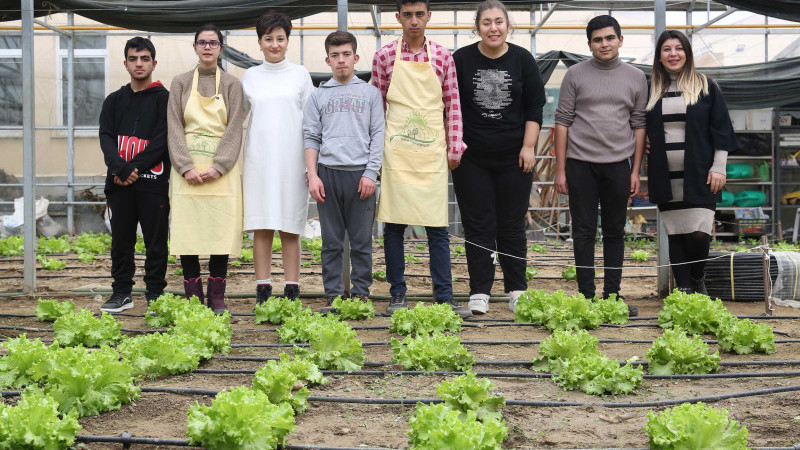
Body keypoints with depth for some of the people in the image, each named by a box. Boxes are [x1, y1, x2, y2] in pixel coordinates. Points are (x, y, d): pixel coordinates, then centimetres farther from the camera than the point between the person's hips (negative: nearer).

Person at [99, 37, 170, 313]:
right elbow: (106, 137, 3)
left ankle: (155, 294, 9)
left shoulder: (164, 99, 2)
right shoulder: (114, 101, 14)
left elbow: (162, 140, -8)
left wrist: (135, 168, -15)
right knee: (121, 241, 8)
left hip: (154, 183, -3)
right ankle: (122, 293, 17)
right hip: (119, 184, 4)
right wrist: (121, 169, -15)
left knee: (156, 242, 2)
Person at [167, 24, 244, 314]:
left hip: (222, 169, -1)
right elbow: (174, 128, 3)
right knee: (187, 231, -2)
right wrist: (186, 167, -10)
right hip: (187, 168, 1)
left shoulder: (231, 84, 8)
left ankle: (217, 298, 5)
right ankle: (192, 298, 5)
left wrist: (218, 167, -12)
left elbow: (234, 129, 0)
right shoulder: (181, 83, 10)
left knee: (221, 230, -3)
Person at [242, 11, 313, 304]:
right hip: (259, 160, 1)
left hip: (292, 160, -1)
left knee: (290, 228, 0)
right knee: (262, 228, 0)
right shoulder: (250, 77, 10)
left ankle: (292, 291, 4)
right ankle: (262, 292, 5)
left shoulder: (300, 75, 6)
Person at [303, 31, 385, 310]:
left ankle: (361, 292, 10)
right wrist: (312, 175, 0)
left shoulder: (370, 93, 10)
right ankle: (333, 294, 10)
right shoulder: (319, 96, 13)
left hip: (360, 173, -1)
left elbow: (377, 135, 5)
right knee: (331, 242, 4)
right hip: (328, 172, 1)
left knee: (362, 240, 2)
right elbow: (311, 138, 11)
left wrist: (371, 173, -5)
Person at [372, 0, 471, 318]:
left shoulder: (442, 57, 6)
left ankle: (444, 297, 6)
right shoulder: (385, 57, 4)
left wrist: (454, 148, 3)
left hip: (432, 152, 1)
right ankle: (398, 295, 12)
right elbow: (377, 107, 8)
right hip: (396, 152, 0)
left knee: (438, 226, 1)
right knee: (394, 224, 2)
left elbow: (452, 105, 8)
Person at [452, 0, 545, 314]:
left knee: (512, 225, 7)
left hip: (513, 158, 1)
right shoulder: (461, 59, 0)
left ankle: (517, 290, 18)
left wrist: (529, 147, -3)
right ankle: (479, 292, 8)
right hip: (471, 158, 0)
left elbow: (535, 106, 4)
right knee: (478, 226, 2)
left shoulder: (523, 60, 2)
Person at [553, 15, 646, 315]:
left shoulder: (636, 78, 7)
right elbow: (562, 121, 1)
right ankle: (586, 295, 10)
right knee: (584, 230, 3)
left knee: (615, 231, 7)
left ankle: (612, 294, 15)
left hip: (618, 164, 2)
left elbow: (639, 126, 9)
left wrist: (636, 171, 4)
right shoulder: (575, 75, 2)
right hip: (580, 164, -1)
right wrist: (560, 170, -3)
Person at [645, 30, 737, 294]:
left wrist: (718, 167, -5)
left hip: (698, 175, -2)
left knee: (699, 233, -10)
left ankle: (697, 278, 16)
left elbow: (720, 129, 1)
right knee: (675, 234, 4)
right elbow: (643, 130, 19)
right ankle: (683, 289, 12)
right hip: (665, 177, 3)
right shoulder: (652, 90, 10)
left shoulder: (705, 87, 3)